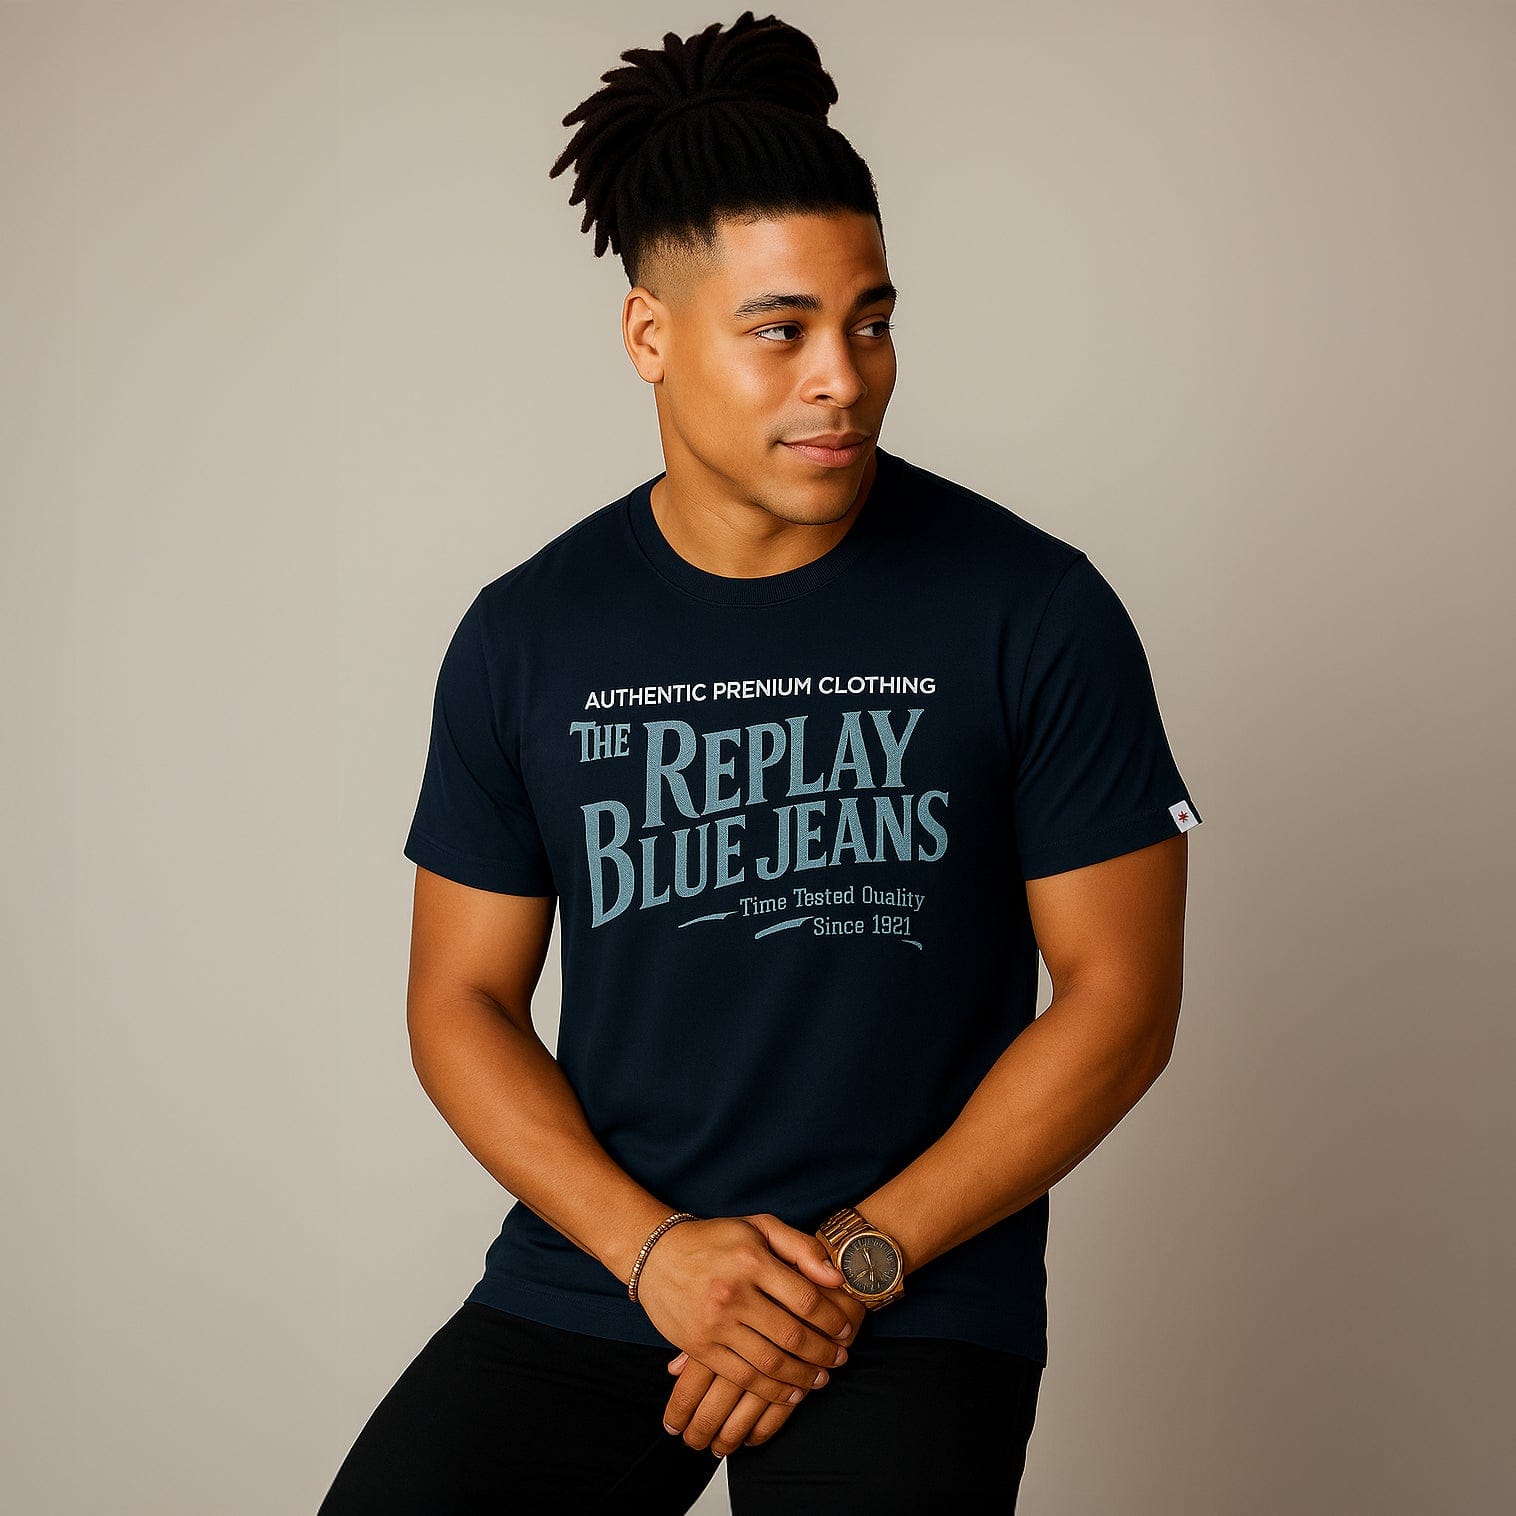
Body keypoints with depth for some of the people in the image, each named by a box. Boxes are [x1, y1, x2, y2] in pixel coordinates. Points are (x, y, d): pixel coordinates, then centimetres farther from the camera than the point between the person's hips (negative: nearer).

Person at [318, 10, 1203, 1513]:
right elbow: (463, 1001, 6)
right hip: (588, 1279, 2)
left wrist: (861, 1258, -10)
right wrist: (656, 1248, -9)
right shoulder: (527, 637, 2)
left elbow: (1119, 994, -3)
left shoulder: (1034, 611, -4)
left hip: (919, 1315, -1)